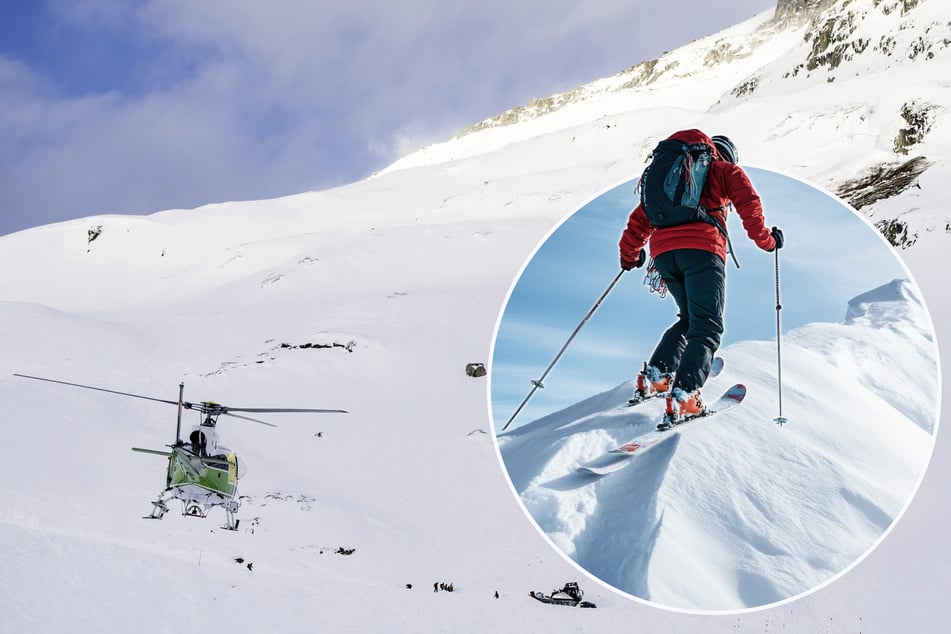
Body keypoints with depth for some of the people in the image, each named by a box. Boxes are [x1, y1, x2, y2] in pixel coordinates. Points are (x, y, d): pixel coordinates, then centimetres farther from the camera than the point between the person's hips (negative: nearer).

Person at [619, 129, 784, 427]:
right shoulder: (727, 170, 20)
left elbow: (643, 214, 29)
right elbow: (749, 205, 5)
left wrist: (629, 251, 36)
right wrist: (767, 240, 14)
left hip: (663, 250, 6)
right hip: (701, 249, -5)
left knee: (689, 317, 24)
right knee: (707, 326, -8)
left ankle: (655, 376, 8)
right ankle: (682, 397, -28)